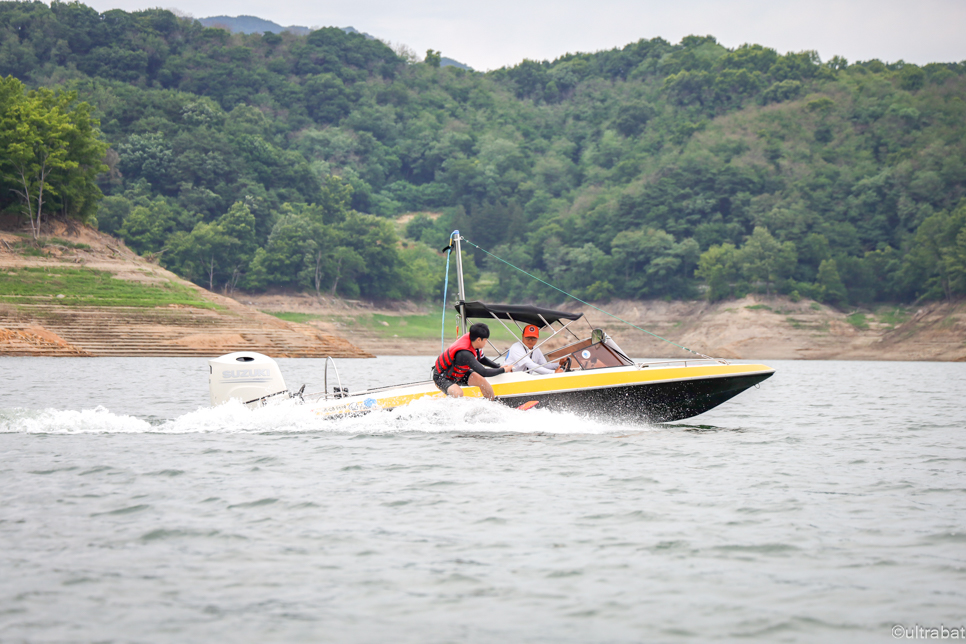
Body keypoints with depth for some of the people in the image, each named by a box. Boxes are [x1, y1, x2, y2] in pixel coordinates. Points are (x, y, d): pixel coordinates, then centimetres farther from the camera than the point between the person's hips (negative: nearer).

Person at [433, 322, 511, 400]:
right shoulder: (464, 353, -38)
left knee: (480, 379, -9)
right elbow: (483, 372, -38)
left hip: (459, 373, 9)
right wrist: (503, 370, -27)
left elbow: (482, 359, 10)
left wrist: (499, 367, 0)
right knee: (458, 393, -34)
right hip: (441, 376, -9)